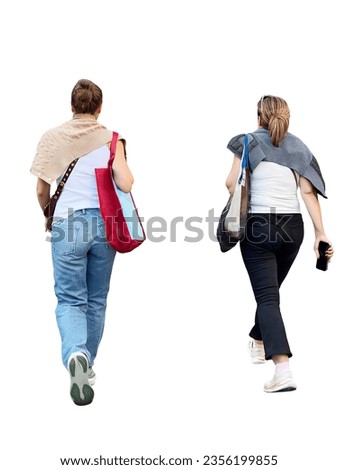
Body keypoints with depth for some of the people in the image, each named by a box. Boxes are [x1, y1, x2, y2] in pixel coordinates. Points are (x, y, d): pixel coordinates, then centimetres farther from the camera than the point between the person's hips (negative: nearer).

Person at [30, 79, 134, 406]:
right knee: (96, 300, 16)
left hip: (68, 223, -1)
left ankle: (76, 355, -24)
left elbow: (41, 189, 5)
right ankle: (87, 366, 26)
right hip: (104, 223, 1)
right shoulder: (111, 139, 0)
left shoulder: (53, 137, 3)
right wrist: (127, 173, 15)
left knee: (70, 300, 3)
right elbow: (125, 185, -8)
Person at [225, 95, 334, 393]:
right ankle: (259, 342, 45)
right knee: (271, 289, 24)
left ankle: (283, 369, -22)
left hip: (258, 226, -4)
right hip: (292, 226, 4)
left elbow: (232, 182, -11)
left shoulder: (250, 141, 0)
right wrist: (320, 232, -3)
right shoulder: (297, 146, 8)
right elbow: (308, 192, -1)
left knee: (267, 296, -7)